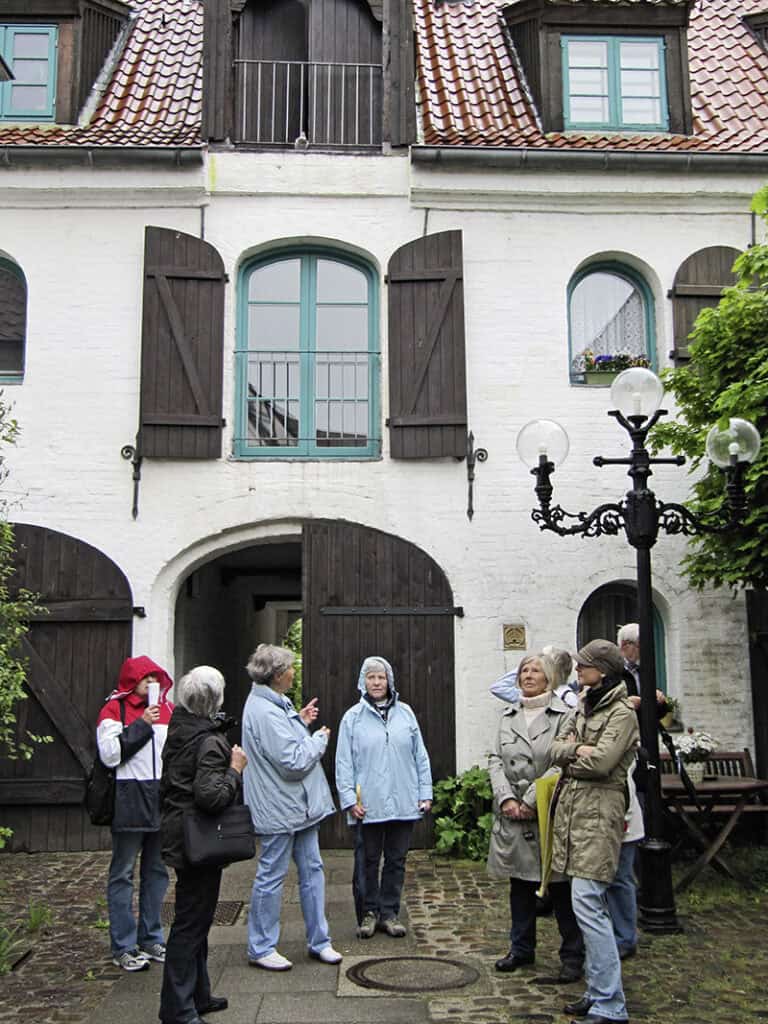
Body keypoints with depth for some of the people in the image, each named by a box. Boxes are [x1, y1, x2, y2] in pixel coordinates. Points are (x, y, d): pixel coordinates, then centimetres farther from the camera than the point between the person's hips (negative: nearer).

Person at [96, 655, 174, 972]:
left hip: (163, 799, 5)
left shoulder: (168, 710, 11)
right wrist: (142, 725, -17)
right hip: (129, 800, -5)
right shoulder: (114, 709, -4)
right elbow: (109, 754, -15)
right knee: (123, 873, 2)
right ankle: (123, 947, 10)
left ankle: (151, 939, 24)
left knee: (157, 871, 12)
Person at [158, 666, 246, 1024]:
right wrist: (235, 769, -17)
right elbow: (210, 795, -30)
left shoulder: (178, 731, 7)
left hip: (178, 832, 9)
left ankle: (197, 995, 32)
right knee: (191, 923, 0)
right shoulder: (210, 742, -21)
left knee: (194, 919, 19)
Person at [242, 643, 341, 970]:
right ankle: (260, 949, 17)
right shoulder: (265, 712, -24)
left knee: (312, 870, 14)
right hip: (278, 811, -10)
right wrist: (319, 739, -11)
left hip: (299, 807, 10)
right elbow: (294, 762, -25)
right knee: (271, 877, 3)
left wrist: (300, 722, 9)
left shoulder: (273, 704, 10)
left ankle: (319, 941, 24)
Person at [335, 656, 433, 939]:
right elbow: (344, 763, -2)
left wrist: (425, 793, 4)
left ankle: (389, 912, 22)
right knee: (369, 860, 9)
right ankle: (370, 912, 23)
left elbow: (420, 756, 7)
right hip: (369, 804, -2)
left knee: (396, 860, 10)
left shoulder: (405, 713, 5)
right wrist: (349, 799, -8)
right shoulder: (353, 717, -1)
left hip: (404, 803, 2)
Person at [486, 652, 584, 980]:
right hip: (512, 814, 5)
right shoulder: (509, 716, 11)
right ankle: (521, 948, 29)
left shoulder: (563, 715, -6)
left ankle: (573, 955, 16)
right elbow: (495, 759, 7)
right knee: (519, 883, 15)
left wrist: (531, 801, -15)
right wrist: (506, 798, -8)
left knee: (560, 886, 3)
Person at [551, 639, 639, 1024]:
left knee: (587, 903, -12)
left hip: (598, 812, -9)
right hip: (572, 808, 9)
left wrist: (568, 756, -1)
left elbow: (601, 762, -18)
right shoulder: (585, 707, 17)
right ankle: (599, 993, 20)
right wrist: (575, 750, -9)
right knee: (591, 903, 12)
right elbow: (556, 748, 11)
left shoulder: (622, 713, -9)